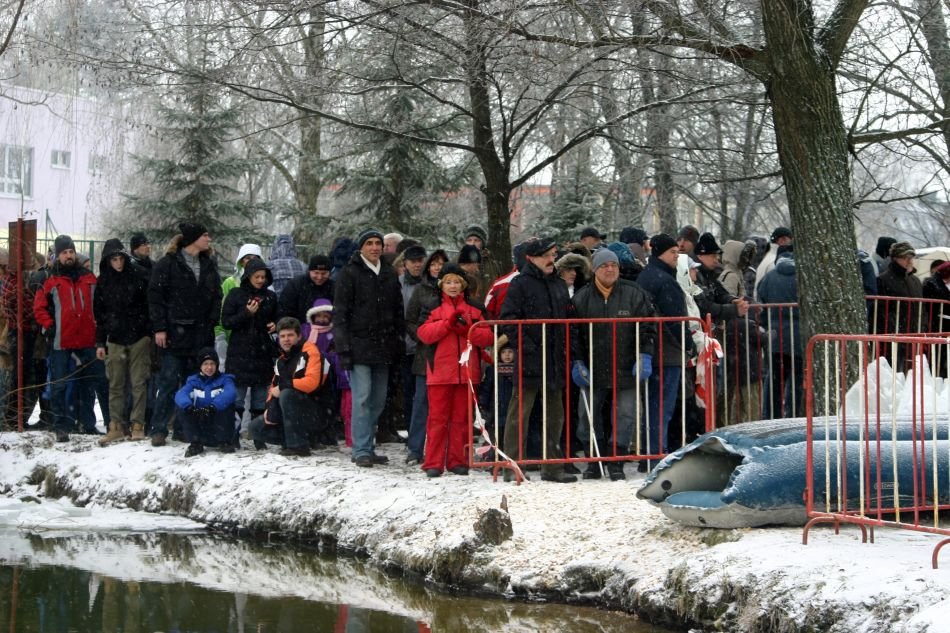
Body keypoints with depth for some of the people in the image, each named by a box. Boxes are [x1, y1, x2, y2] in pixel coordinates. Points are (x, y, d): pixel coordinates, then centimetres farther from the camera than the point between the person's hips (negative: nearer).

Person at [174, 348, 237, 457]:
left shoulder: (224, 379, -1)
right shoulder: (193, 381, 6)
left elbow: (231, 393, -25)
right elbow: (180, 394, -15)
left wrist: (213, 407, -42)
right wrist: (188, 407, -38)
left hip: (219, 427, -2)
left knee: (227, 403, -27)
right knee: (180, 406, -16)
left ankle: (224, 442, -12)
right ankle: (195, 443, -13)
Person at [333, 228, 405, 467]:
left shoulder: (389, 274, 15)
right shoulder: (350, 273, -2)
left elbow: (398, 312, 21)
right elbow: (340, 313, -5)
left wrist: (399, 343, 13)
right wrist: (343, 347, -12)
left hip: (383, 348, 6)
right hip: (359, 346, -6)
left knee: (378, 400, 7)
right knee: (362, 398, -10)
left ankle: (368, 447, 15)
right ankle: (361, 450, -9)